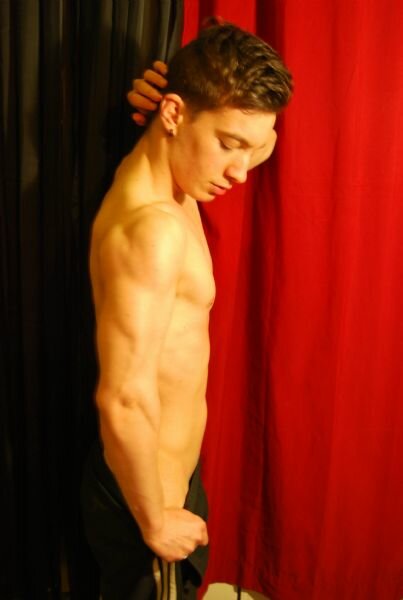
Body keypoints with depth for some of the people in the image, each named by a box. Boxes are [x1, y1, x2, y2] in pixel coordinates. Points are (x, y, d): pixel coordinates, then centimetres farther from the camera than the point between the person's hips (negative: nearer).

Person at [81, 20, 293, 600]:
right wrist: (155, 521, -18)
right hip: (145, 488, -8)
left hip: (169, 468, 9)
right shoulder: (151, 227, -32)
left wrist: (253, 131, -6)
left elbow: (258, 136, 16)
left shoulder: (163, 179, -2)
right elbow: (123, 402, -31)